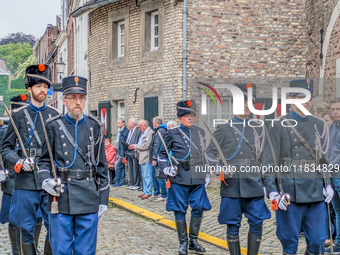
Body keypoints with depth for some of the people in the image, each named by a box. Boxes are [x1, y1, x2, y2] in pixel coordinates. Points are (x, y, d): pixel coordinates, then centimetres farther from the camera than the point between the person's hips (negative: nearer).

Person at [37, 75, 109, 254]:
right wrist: (45, 180, -12)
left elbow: (102, 166, 9)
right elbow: (44, 159, 9)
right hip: (60, 199, -1)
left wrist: (103, 200, 6)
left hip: (88, 200, 1)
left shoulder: (95, 127, 8)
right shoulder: (53, 126, 4)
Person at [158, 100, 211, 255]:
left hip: (198, 179, 3)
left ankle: (193, 240, 19)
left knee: (198, 208, 4)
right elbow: (162, 154, 8)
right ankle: (183, 242, 14)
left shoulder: (201, 132, 12)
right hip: (179, 179, -3)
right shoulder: (173, 133, 1)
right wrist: (166, 168, -7)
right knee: (180, 210, 2)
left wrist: (207, 174, 19)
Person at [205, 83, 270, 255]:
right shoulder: (224, 128, 2)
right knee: (233, 226, 4)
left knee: (257, 224, 2)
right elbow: (210, 152, 1)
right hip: (232, 186, -3)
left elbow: (263, 156, 16)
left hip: (254, 185, 3)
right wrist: (219, 168, -16)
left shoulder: (259, 128, 12)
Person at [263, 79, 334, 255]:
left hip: (317, 193, 4)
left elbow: (325, 157, 18)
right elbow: (269, 161, -5)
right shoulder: (279, 126, -2)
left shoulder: (319, 125, 12)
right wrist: (273, 192, -12)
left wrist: (328, 184, 8)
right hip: (290, 194, -4)